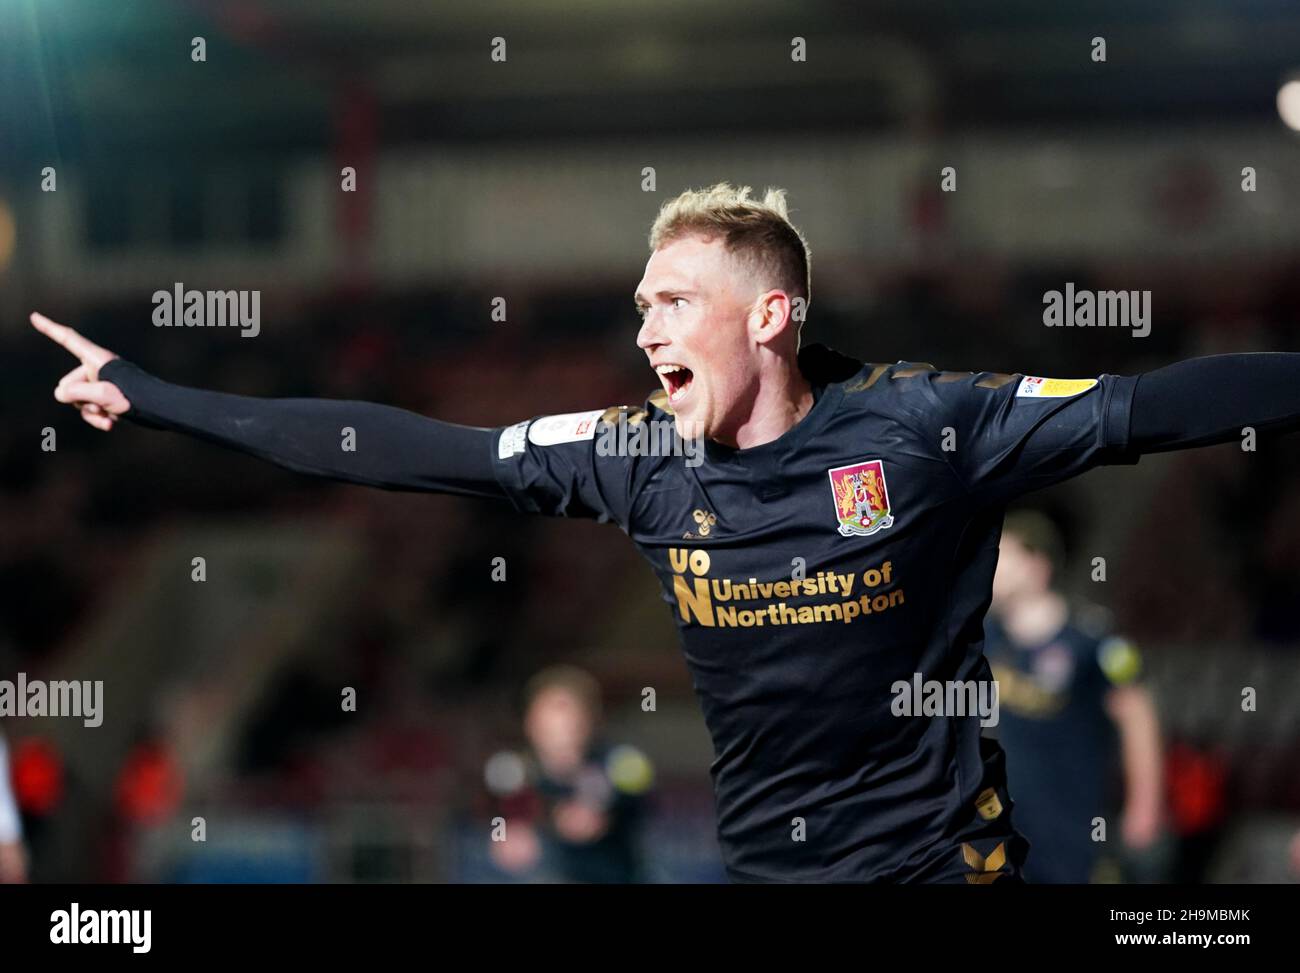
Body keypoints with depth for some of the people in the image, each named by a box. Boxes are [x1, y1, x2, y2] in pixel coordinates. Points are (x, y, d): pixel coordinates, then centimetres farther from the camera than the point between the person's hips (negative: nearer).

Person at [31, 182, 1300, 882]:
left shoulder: (922, 426, -12)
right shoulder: (642, 457, -1)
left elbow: (1143, 407, -14)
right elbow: (406, 449, 1)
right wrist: (152, 398, 1)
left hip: (942, 857, -3)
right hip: (764, 860, 4)